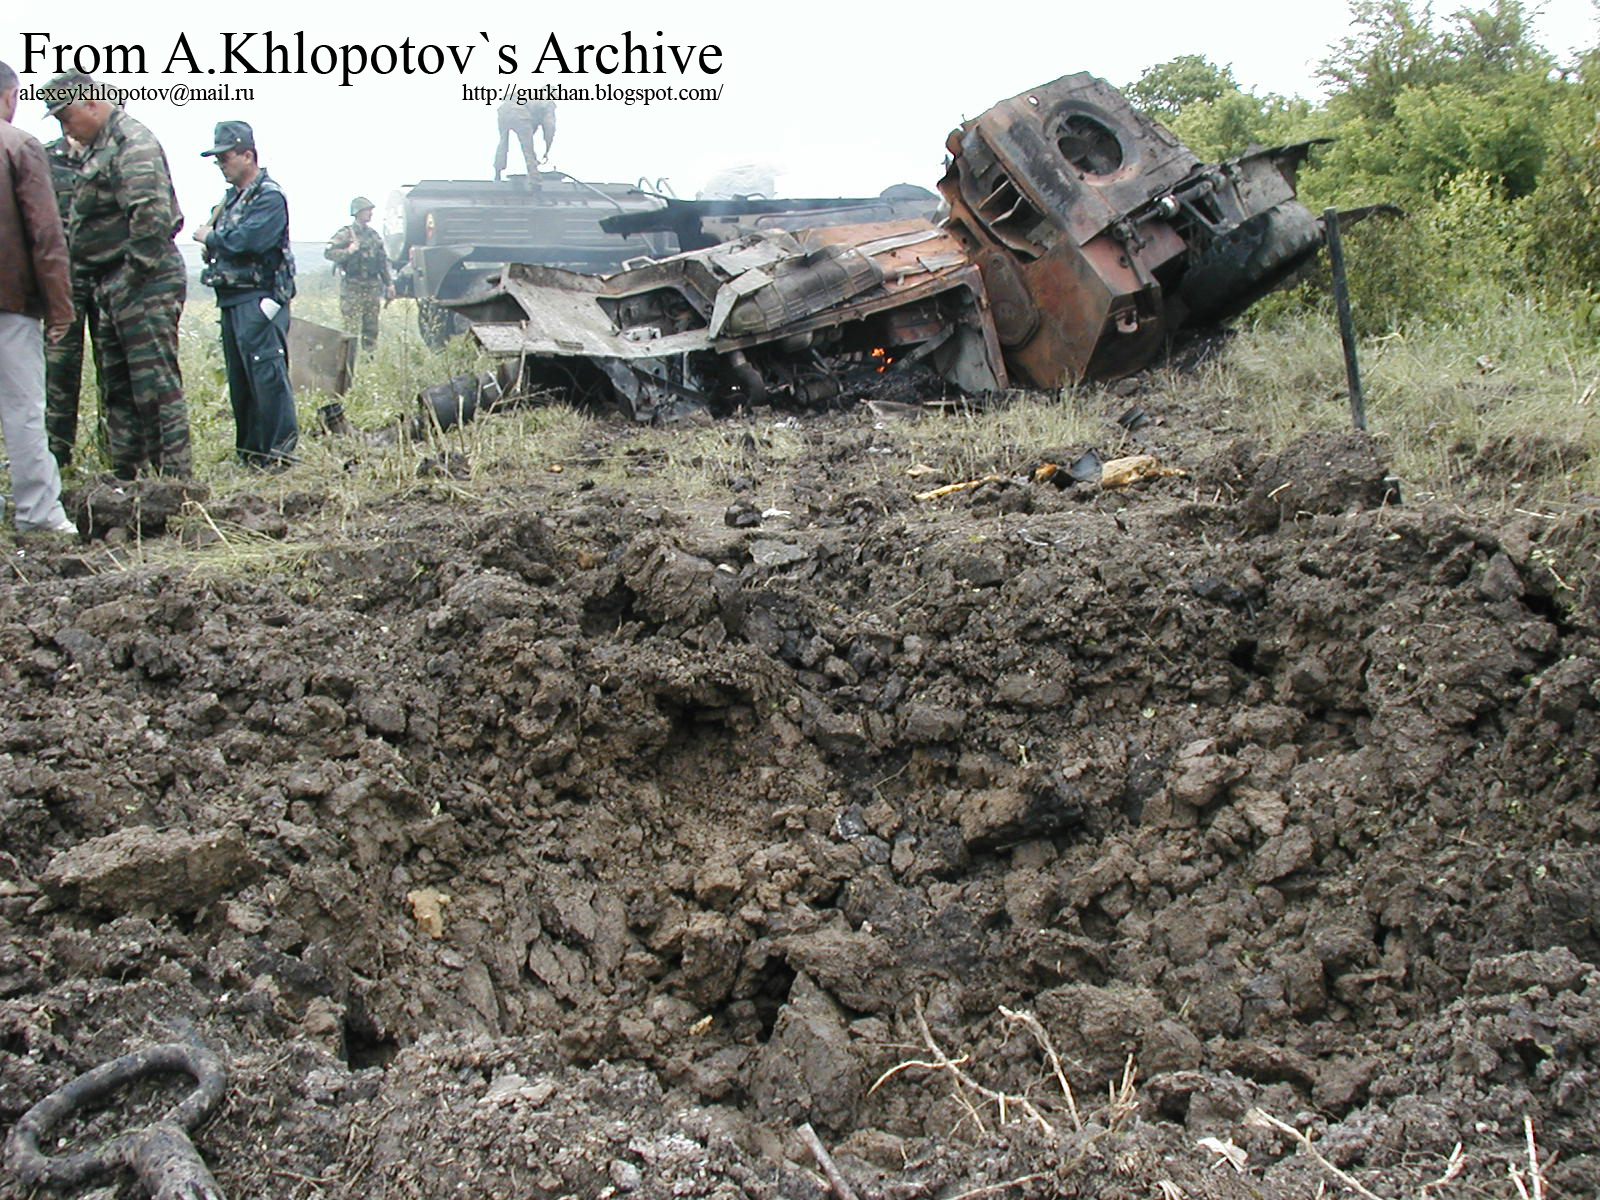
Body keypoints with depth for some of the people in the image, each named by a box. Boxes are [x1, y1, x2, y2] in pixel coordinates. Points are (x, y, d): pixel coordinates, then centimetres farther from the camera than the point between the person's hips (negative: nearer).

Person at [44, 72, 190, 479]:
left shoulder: (134, 143, -12)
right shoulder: (99, 148, 19)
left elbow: (150, 216, -23)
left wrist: (135, 272, -20)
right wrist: (91, 282, 17)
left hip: (145, 283, -10)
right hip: (109, 286, 10)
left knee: (156, 383, -10)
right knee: (117, 386, 13)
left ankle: (174, 475, -8)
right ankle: (125, 473, 19)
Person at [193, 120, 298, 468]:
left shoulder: (270, 197, -10)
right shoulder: (232, 198, 20)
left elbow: (247, 240, -22)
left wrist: (211, 237, -7)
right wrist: (211, 238, 4)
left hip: (259, 299, -10)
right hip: (231, 299, 10)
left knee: (267, 374, -12)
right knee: (239, 378, 11)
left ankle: (279, 449, -10)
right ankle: (250, 450, 18)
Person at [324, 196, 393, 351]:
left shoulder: (373, 235, 16)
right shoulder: (346, 234, -4)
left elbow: (383, 262, 20)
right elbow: (328, 253, -11)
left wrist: (389, 283, 15)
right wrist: (348, 251, -23)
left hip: (372, 288, 6)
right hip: (353, 288, -6)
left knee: (371, 330, 8)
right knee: (352, 329, -7)